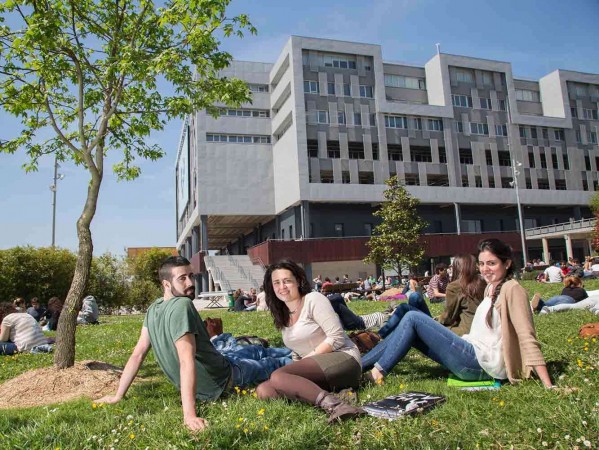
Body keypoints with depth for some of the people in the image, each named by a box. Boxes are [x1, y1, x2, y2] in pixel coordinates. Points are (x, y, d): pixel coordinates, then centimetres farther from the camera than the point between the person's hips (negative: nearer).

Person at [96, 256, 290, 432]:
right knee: (267, 365, 20)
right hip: (220, 382, -7)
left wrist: (119, 395, 4)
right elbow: (187, 361, -38)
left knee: (231, 354, 35)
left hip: (201, 388, 7)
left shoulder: (153, 309, -8)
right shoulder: (181, 305, -32)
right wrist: (190, 415, -41)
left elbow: (137, 355, -5)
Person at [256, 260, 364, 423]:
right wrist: (298, 366, 0)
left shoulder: (313, 299, -6)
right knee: (263, 390, -12)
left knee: (278, 377, -27)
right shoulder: (282, 315, 16)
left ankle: (334, 405, -36)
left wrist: (308, 358, -13)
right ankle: (323, 395, -21)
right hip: (315, 367, 8)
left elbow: (337, 338, -14)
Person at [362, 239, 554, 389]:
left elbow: (527, 337, -19)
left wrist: (549, 386, -22)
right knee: (409, 331, 6)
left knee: (412, 318, -11)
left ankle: (378, 372, -3)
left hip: (483, 363, -9)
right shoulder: (491, 288, 13)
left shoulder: (511, 289, -13)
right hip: (475, 354, 9)